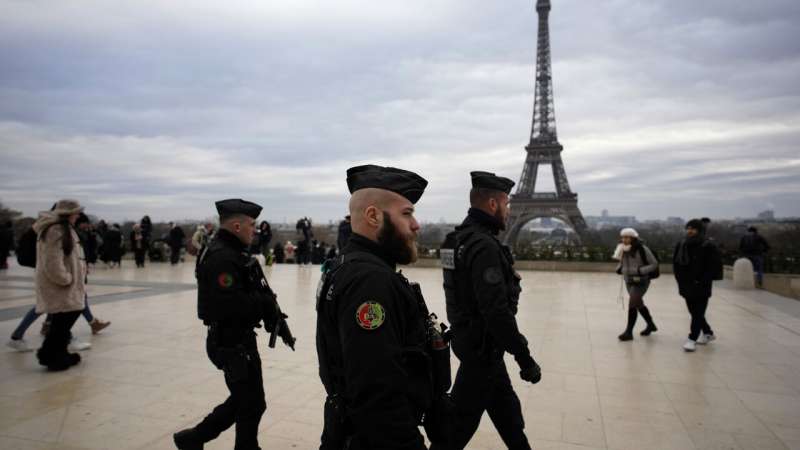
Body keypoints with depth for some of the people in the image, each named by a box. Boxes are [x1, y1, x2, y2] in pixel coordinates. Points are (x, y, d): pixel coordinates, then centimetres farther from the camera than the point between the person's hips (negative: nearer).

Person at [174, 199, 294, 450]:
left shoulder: (233, 252, 11)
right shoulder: (221, 257, -22)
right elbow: (229, 304, -31)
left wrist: (271, 313, -2)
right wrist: (266, 304, -17)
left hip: (239, 339, 10)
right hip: (232, 343, -10)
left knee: (242, 400, 23)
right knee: (252, 404, 6)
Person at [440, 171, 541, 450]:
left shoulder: (460, 238, 6)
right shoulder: (484, 246, -25)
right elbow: (497, 311, -29)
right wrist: (524, 357, -21)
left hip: (469, 336, 10)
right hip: (482, 345, -10)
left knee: (505, 406, 23)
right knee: (463, 418, 5)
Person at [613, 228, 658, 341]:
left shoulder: (642, 249, -16)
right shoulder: (623, 250, 2)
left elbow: (654, 264, -12)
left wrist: (640, 271, -25)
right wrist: (619, 268, -6)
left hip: (641, 282, -7)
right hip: (629, 281, 7)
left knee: (632, 305, -14)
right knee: (639, 304, 20)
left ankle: (629, 332, -6)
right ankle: (651, 325, 42)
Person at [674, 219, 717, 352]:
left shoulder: (707, 246, -11)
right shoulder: (681, 245, 3)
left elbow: (711, 268, -12)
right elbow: (676, 263, 7)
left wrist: (702, 283, -16)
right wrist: (680, 280, -1)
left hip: (701, 287, -5)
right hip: (687, 286, 6)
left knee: (698, 313, -4)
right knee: (694, 312, 16)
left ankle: (692, 339, 0)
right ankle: (708, 333, 36)